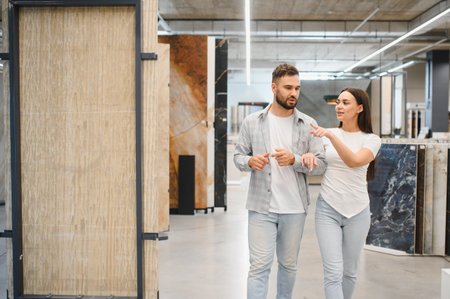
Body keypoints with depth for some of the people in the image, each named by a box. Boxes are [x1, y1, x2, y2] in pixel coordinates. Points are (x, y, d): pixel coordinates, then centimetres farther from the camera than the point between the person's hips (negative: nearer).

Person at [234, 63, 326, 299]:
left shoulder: (308, 125, 2)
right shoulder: (252, 122, 2)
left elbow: (321, 165, -1)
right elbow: (238, 156, 8)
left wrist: (294, 160, -19)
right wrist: (250, 161, -16)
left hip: (294, 208, 2)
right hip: (261, 207, -1)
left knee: (289, 265, 15)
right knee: (259, 266, -4)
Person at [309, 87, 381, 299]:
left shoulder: (371, 139, -1)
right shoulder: (327, 135, 6)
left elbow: (354, 161, -20)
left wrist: (331, 135, -29)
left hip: (357, 212, 0)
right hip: (328, 209, 0)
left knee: (349, 272, 12)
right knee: (333, 272, -8)